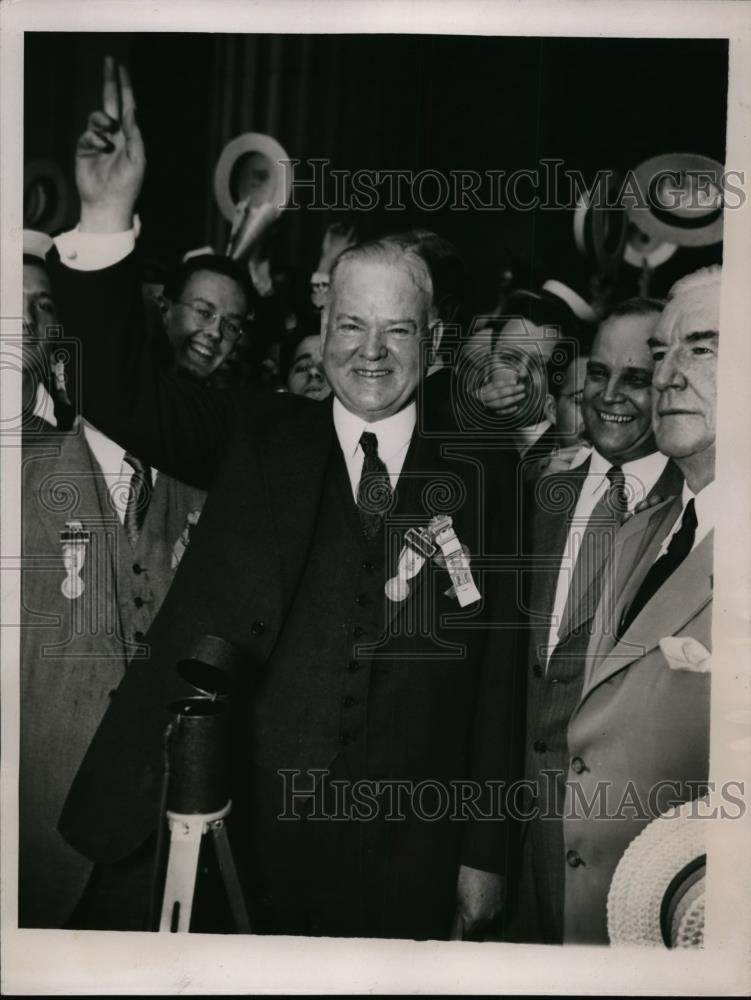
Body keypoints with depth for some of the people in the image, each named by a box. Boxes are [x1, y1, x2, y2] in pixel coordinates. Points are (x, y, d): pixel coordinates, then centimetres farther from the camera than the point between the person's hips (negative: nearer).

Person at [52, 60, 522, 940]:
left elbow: (496, 686, 1)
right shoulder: (256, 438, 0)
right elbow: (126, 394, -13)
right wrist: (106, 224, -27)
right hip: (247, 833, 0)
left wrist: (484, 854, 2)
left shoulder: (476, 487, -1)